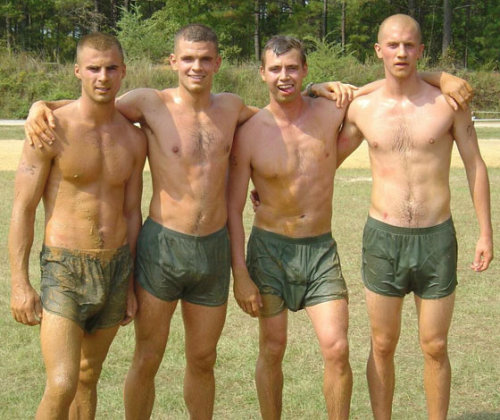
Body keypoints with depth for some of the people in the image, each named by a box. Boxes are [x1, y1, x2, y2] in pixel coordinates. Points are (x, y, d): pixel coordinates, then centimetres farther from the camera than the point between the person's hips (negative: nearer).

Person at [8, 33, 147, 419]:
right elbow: (23, 209, -8)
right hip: (64, 271, -5)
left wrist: (131, 285, 13)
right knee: (61, 387, -15)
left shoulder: (134, 139, 6)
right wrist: (20, 284, -12)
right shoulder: (51, 130, -10)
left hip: (116, 267, 5)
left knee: (88, 376, 15)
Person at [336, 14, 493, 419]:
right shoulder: (362, 108, -1)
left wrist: (486, 233, 2)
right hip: (383, 237, 1)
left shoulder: (449, 102, -4)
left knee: (435, 348, 8)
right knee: (382, 346, 10)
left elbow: (475, 165, 3)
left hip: (437, 238, -1)